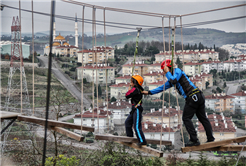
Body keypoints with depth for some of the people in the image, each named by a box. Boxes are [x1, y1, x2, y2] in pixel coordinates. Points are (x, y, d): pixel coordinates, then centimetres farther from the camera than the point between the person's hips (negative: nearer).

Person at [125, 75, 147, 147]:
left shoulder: (135, 89, -16)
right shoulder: (139, 89, 12)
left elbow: (127, 95, -17)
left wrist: (129, 90, 0)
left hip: (137, 109, -11)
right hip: (134, 110, 11)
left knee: (137, 126, -13)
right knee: (127, 122, 21)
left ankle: (142, 141, -13)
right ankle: (130, 137, 32)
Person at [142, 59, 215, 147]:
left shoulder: (177, 70, 0)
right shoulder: (171, 77, 26)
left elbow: (174, 81, -19)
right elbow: (163, 87, 31)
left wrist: (168, 72, -4)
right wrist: (149, 92, 32)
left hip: (193, 96, -10)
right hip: (200, 96, 10)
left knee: (186, 118, -4)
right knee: (203, 118, 12)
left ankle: (194, 140, -7)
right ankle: (210, 138, 15)